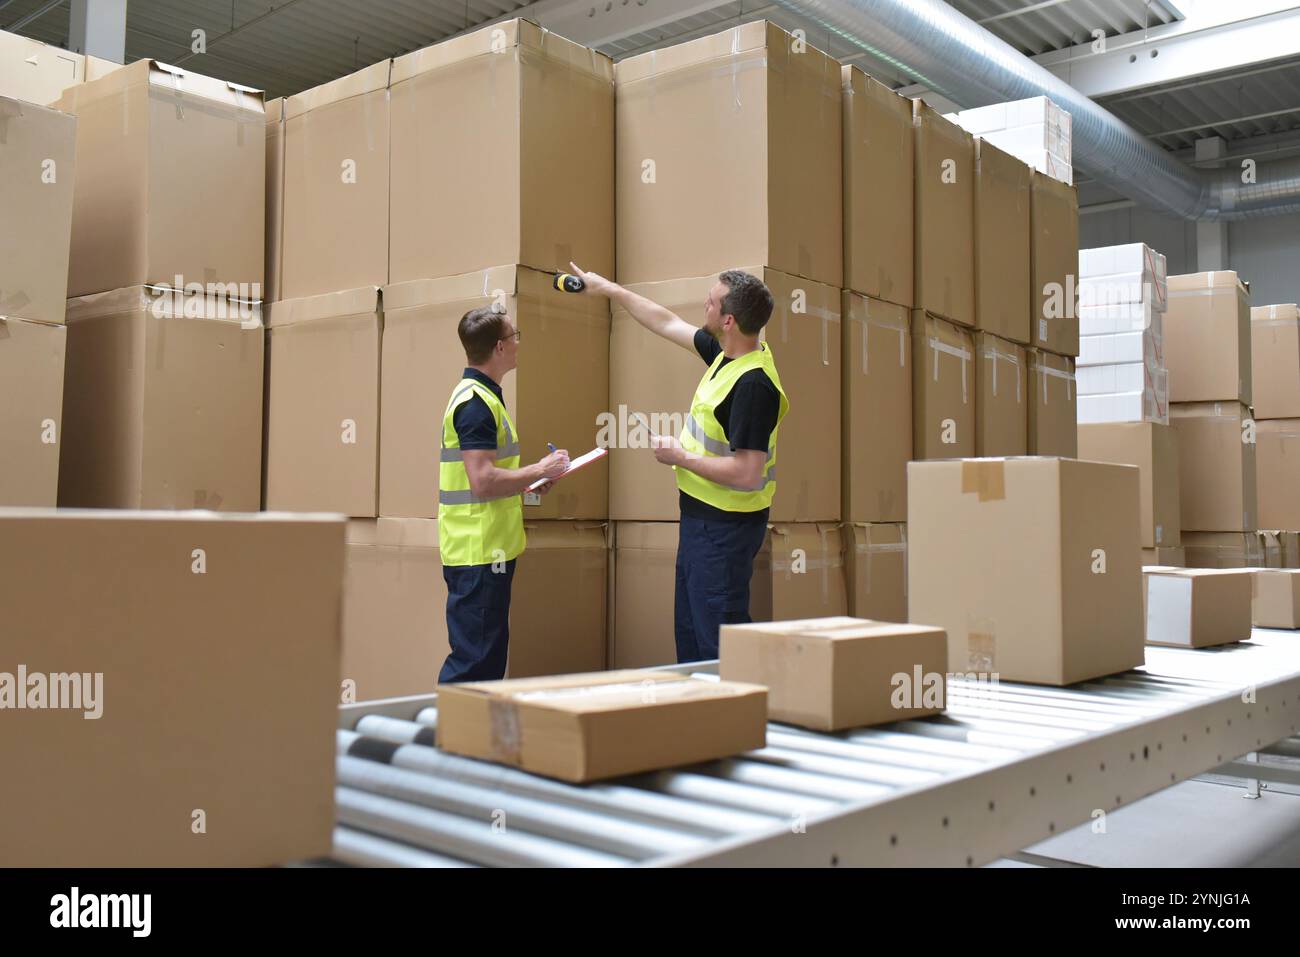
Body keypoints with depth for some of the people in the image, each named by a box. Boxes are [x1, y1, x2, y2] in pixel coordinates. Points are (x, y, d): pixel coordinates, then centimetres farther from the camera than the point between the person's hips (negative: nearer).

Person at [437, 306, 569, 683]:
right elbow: (483, 481, -24)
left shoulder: (480, 395, 15)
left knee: (488, 657, 16)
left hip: (487, 549, 10)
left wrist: (529, 481, 12)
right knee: (473, 663, -4)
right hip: (479, 553, -10)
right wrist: (540, 470, -13)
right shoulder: (476, 401, -17)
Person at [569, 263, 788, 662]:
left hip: (725, 527, -10)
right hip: (701, 517, 10)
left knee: (718, 642, -1)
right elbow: (667, 323, 19)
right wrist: (609, 288, 26)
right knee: (690, 631, 19)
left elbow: (746, 472, -29)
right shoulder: (727, 353, 3)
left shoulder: (753, 384, -26)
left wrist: (680, 457, -17)